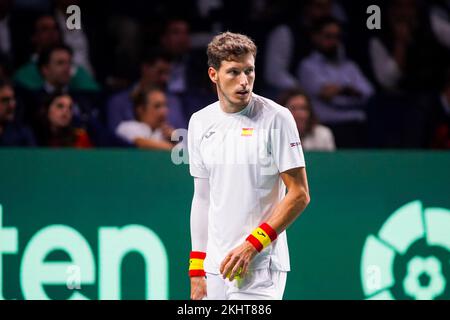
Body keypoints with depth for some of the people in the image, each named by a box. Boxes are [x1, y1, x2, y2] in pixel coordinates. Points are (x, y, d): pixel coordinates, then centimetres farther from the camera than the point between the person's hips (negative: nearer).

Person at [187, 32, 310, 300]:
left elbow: (300, 195, -7)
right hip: (215, 267, 5)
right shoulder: (200, 122, 9)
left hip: (260, 268, -5)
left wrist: (252, 244, -14)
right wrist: (197, 269, 12)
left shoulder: (276, 118, -7)